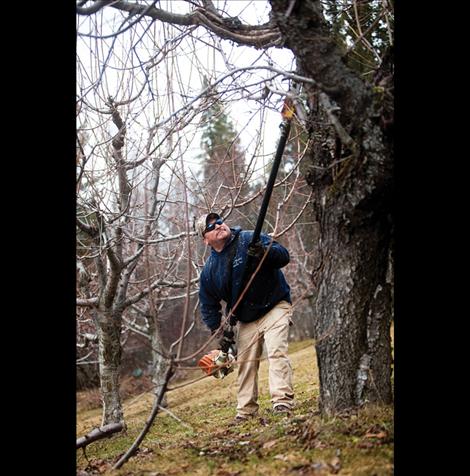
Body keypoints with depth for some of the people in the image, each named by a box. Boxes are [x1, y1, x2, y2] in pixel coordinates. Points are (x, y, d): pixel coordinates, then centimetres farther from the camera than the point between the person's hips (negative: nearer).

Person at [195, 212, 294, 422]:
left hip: (275, 308, -5)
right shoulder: (210, 269, 1)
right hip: (246, 320, 5)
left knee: (276, 352, -21)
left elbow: (283, 255, -18)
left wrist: (264, 253, -38)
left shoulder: (250, 239, -10)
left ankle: (282, 402, -24)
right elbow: (208, 304, 10)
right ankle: (246, 410, 18)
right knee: (245, 363, 8)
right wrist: (218, 329, -1)